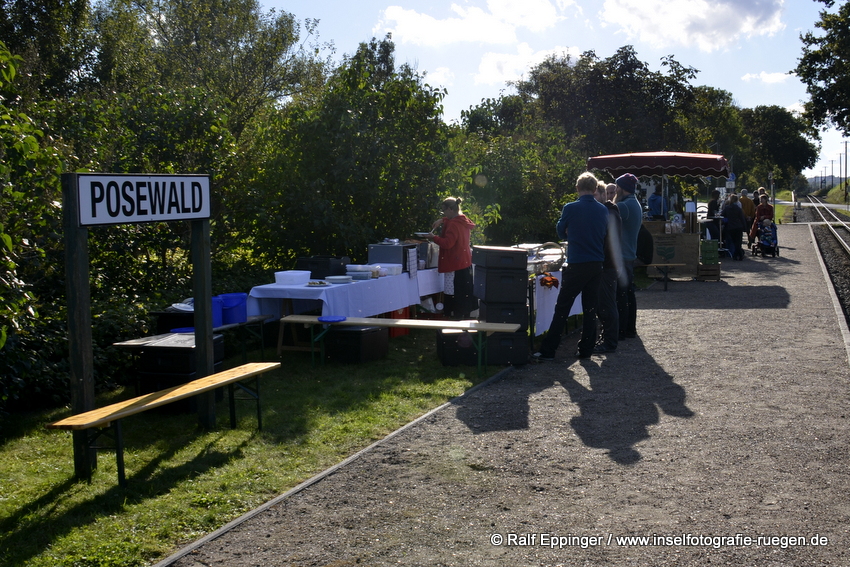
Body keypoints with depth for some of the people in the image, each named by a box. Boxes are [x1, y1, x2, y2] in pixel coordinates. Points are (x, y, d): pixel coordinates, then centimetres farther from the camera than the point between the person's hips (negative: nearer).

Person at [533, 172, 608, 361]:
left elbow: (561, 232, 7)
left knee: (562, 308, -1)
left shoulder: (570, 208, -9)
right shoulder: (603, 210, 4)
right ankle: (586, 349, 15)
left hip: (576, 265, -4)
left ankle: (548, 350, -1)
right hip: (596, 265, 4)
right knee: (590, 308, 11)